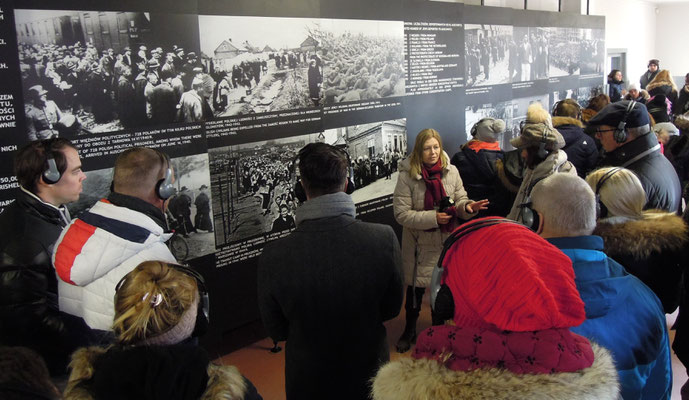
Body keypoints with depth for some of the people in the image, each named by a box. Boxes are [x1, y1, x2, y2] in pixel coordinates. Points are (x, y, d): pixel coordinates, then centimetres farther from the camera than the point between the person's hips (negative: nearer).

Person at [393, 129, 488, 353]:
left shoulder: (451, 171, -5)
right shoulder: (407, 176, -14)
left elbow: (459, 200, 3)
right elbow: (401, 213, -15)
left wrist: (468, 206, -20)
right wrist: (432, 218, -22)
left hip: (447, 240, 3)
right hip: (420, 243, -2)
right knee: (416, 287, 11)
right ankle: (410, 330, 32)